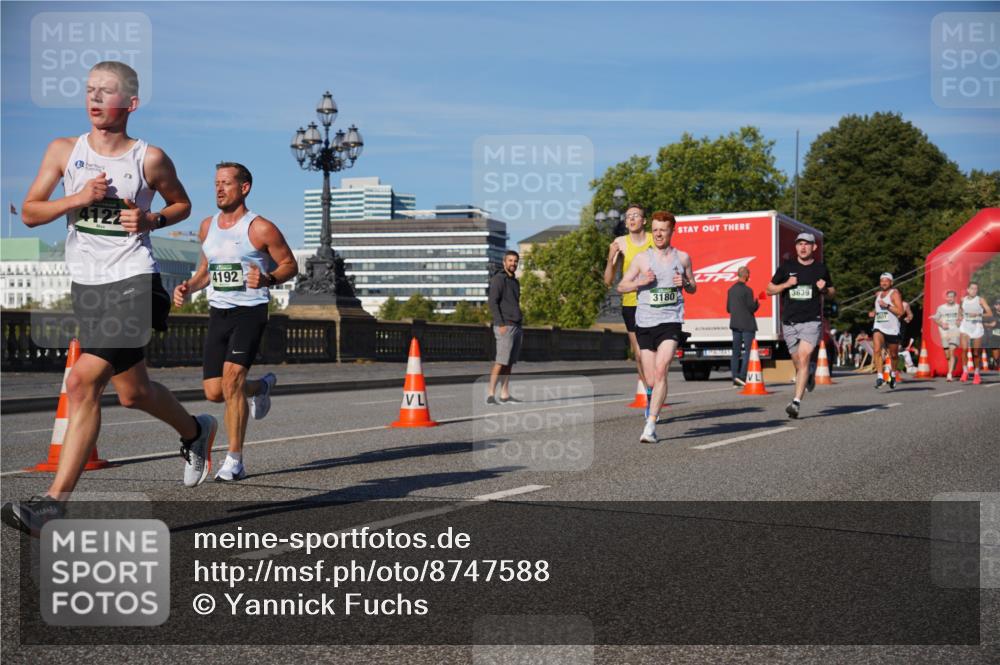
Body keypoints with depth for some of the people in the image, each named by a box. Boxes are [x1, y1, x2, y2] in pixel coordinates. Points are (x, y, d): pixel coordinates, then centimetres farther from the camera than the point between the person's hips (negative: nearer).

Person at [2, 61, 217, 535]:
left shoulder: (149, 159, -3)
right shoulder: (64, 150, 5)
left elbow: (182, 204, 13)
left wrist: (151, 220, -7)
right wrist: (77, 198, -12)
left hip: (134, 281, -5)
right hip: (86, 284, 5)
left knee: (83, 383, -16)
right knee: (133, 393, 14)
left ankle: (54, 502, -12)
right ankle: (195, 431, 42)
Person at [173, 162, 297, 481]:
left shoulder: (261, 228, -8)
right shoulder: (207, 227, 11)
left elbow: (290, 265, -2)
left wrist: (267, 280, -21)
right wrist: (188, 287, 3)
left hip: (250, 311, -6)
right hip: (218, 313, 6)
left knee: (232, 379, -20)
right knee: (214, 392, 3)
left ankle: (235, 461, -11)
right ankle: (262, 386, 37)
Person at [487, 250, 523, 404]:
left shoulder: (515, 282, 20)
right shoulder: (498, 279, -6)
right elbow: (492, 302, -14)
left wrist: (520, 327, 18)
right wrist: (501, 324, -20)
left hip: (516, 327, 8)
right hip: (505, 327, -8)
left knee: (509, 363, 6)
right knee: (501, 362, -13)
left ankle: (505, 395, 8)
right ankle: (491, 395, -13)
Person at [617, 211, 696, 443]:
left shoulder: (682, 257, 9)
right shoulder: (641, 258, 6)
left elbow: (693, 289, 20)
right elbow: (621, 286, 8)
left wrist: (684, 283, -3)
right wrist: (640, 282, -10)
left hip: (671, 322, -1)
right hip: (645, 322, 1)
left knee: (660, 371, -19)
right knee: (650, 378, 3)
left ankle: (650, 426, -20)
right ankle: (654, 404, 35)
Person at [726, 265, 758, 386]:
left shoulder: (731, 290, 8)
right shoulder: (747, 290, -13)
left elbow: (728, 309, 12)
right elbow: (752, 308, -13)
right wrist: (757, 303, 6)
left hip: (735, 324, 7)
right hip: (747, 324, -7)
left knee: (736, 351, 8)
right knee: (748, 351, -3)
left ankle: (735, 378, 8)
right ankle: (742, 376, -13)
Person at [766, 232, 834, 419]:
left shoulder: (821, 268, 6)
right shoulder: (786, 267, 6)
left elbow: (832, 292, 19)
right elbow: (769, 290, 10)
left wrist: (824, 289, -4)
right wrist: (786, 284, -8)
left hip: (812, 321, -2)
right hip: (789, 322, 2)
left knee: (803, 359, -18)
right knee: (798, 364, 9)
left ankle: (796, 402, -20)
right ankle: (810, 373, 46)